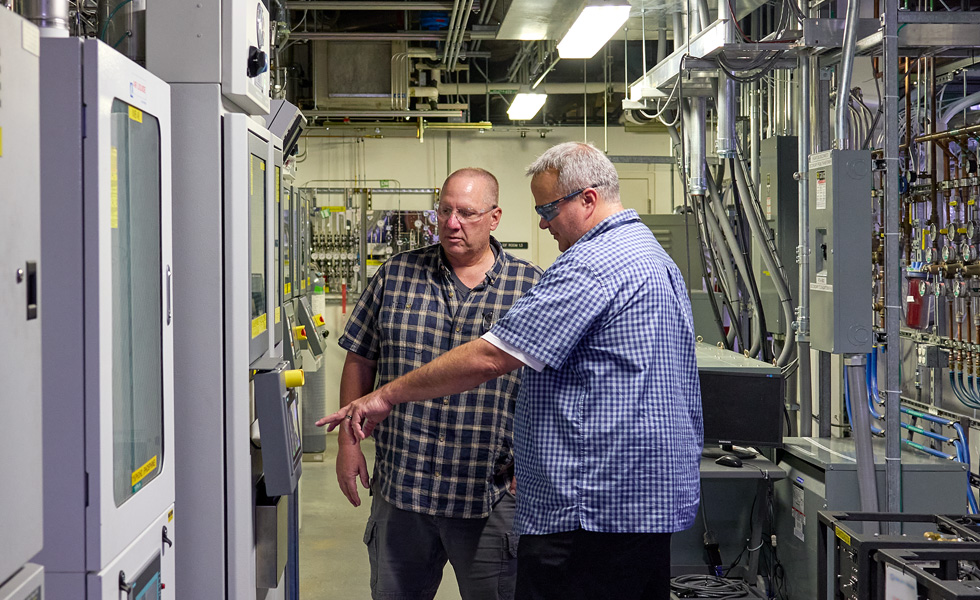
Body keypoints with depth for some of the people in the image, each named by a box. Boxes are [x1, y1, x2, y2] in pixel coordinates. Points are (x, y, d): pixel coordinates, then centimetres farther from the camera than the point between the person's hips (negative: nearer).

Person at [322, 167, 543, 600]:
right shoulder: (395, 275, 4)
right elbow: (360, 361, 10)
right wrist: (348, 442, 6)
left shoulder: (531, 288, -1)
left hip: (492, 496, -2)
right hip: (399, 485, 2)